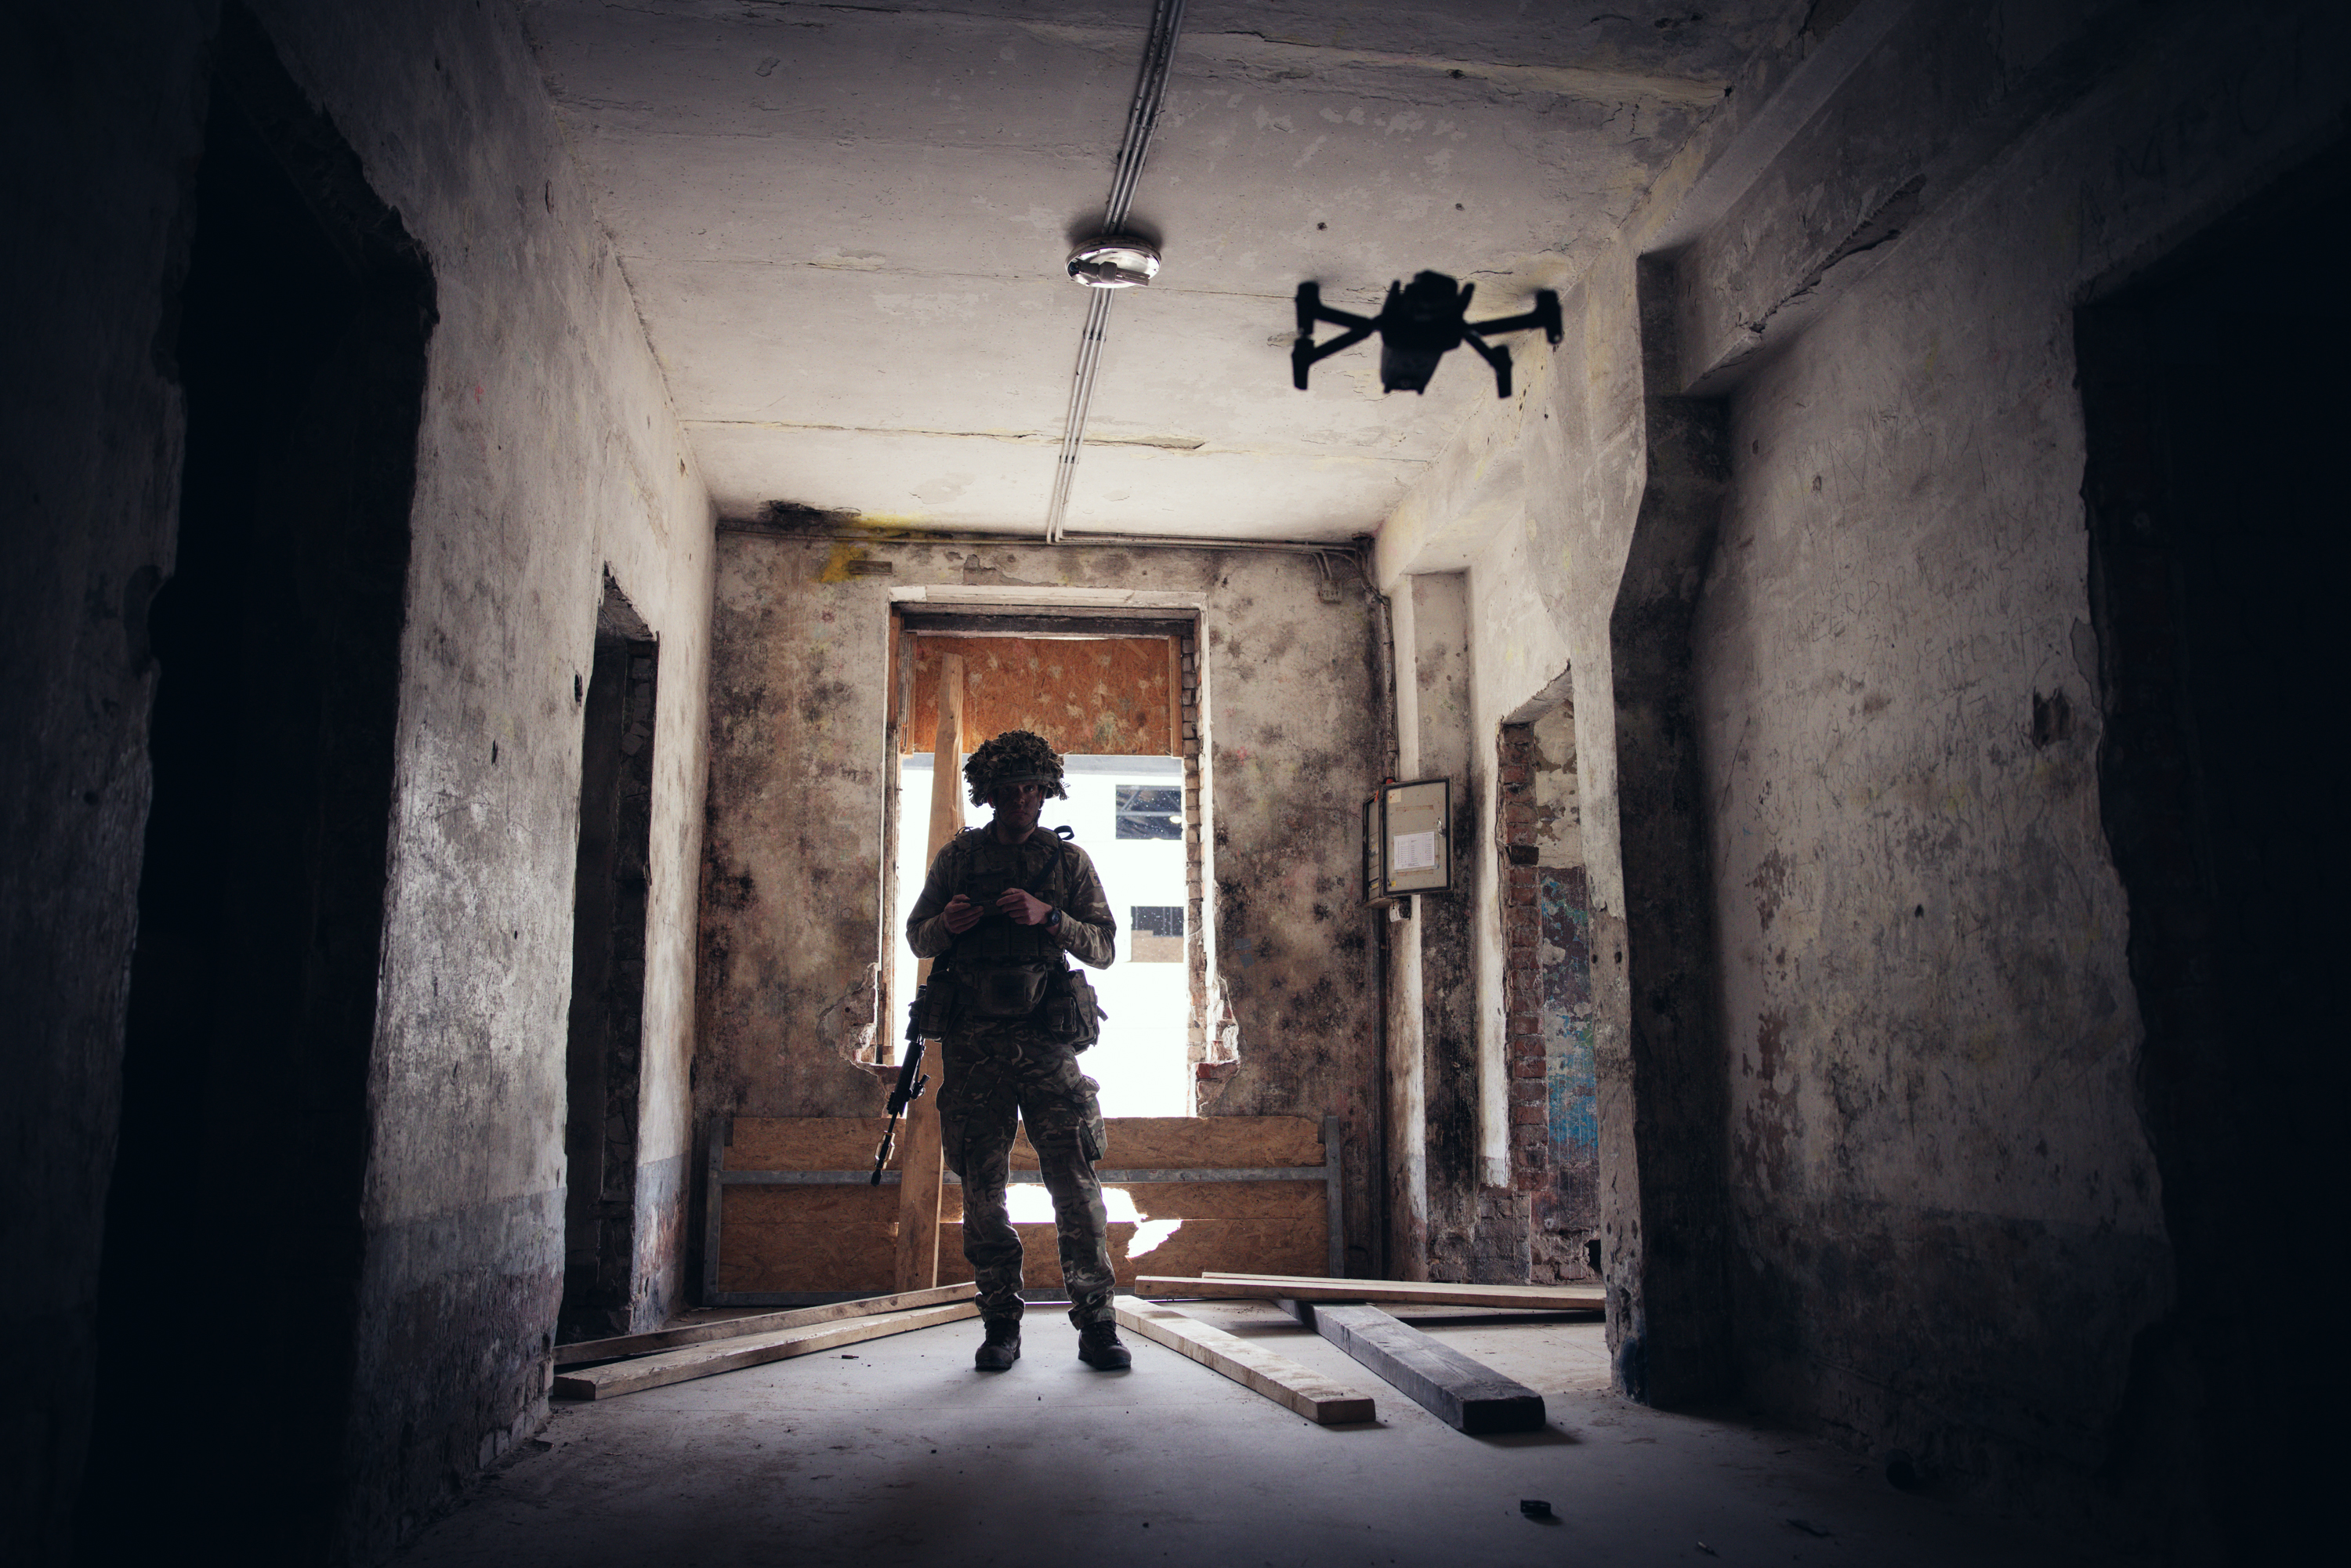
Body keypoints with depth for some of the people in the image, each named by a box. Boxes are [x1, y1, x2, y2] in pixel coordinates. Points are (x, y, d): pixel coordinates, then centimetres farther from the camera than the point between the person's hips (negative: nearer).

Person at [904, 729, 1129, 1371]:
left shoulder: (1068, 859, 9)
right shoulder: (959, 856, 11)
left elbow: (1104, 946, 5)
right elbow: (917, 937, 16)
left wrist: (1049, 917, -12)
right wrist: (947, 923, -7)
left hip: (1047, 1041, -1)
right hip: (973, 1044, 1)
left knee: (1076, 1184, -5)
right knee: (982, 1188, 3)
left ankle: (1096, 1324, 3)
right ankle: (1001, 1324, 14)